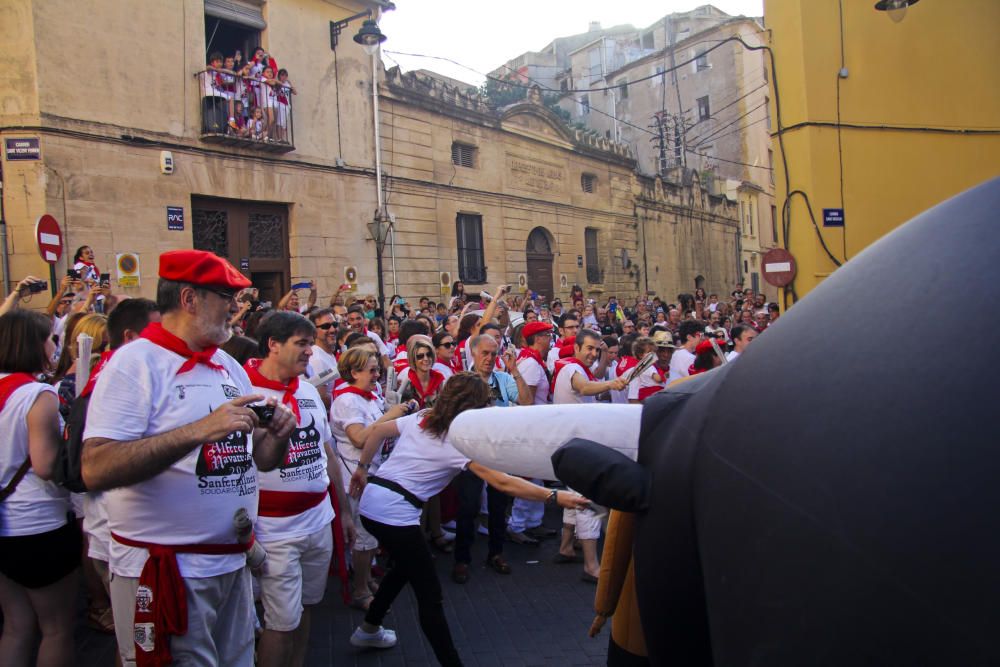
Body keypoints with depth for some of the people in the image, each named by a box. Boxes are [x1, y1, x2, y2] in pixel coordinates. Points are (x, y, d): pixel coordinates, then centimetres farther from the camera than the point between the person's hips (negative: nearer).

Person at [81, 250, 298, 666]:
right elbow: (95, 470, -23)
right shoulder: (136, 362, -11)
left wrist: (278, 435, -8)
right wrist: (199, 431, -29)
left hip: (232, 564, 7)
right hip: (163, 571, -7)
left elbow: (261, 460, 14)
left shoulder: (231, 367, 11)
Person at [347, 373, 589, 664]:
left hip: (371, 501, 9)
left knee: (406, 564, 31)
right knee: (430, 594, 0)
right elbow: (502, 483, -21)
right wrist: (555, 497, -23)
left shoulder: (421, 418, 7)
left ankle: (369, 629, 46)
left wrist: (362, 468, 24)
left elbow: (377, 431, 13)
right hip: (394, 514, -9)